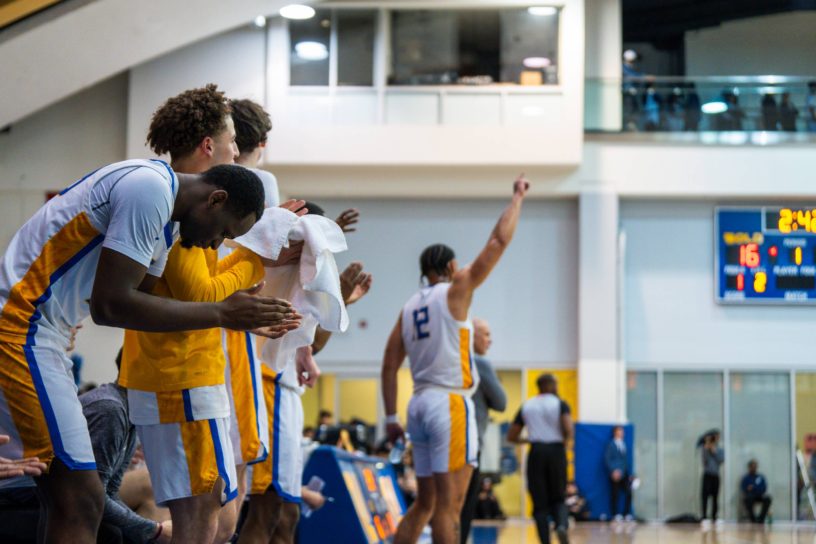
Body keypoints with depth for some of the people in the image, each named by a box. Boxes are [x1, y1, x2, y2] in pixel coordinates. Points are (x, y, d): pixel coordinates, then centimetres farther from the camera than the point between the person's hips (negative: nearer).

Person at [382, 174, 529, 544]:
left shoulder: (409, 307, 14)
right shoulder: (455, 291, -3)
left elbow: (389, 366, 12)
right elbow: (499, 240, -3)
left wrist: (391, 417, 16)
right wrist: (517, 197, 9)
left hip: (420, 404, 8)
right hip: (450, 403, -7)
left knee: (425, 503, 14)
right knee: (449, 504, -9)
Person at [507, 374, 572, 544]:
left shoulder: (526, 406, 12)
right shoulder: (561, 404, 2)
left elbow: (511, 437, 13)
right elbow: (569, 430, -14)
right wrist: (565, 441, 6)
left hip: (536, 453, 1)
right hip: (556, 452, -1)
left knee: (540, 503, 4)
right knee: (558, 498, 12)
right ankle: (561, 525, -20)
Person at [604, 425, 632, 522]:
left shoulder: (623, 445, 16)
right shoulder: (611, 445, -1)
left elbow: (626, 460, 18)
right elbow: (607, 459, -6)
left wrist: (629, 473, 12)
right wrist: (613, 471, -14)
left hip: (625, 474, 5)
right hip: (615, 473, -5)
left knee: (629, 493, -3)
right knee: (615, 494, -5)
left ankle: (627, 514, 6)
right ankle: (616, 514, 2)